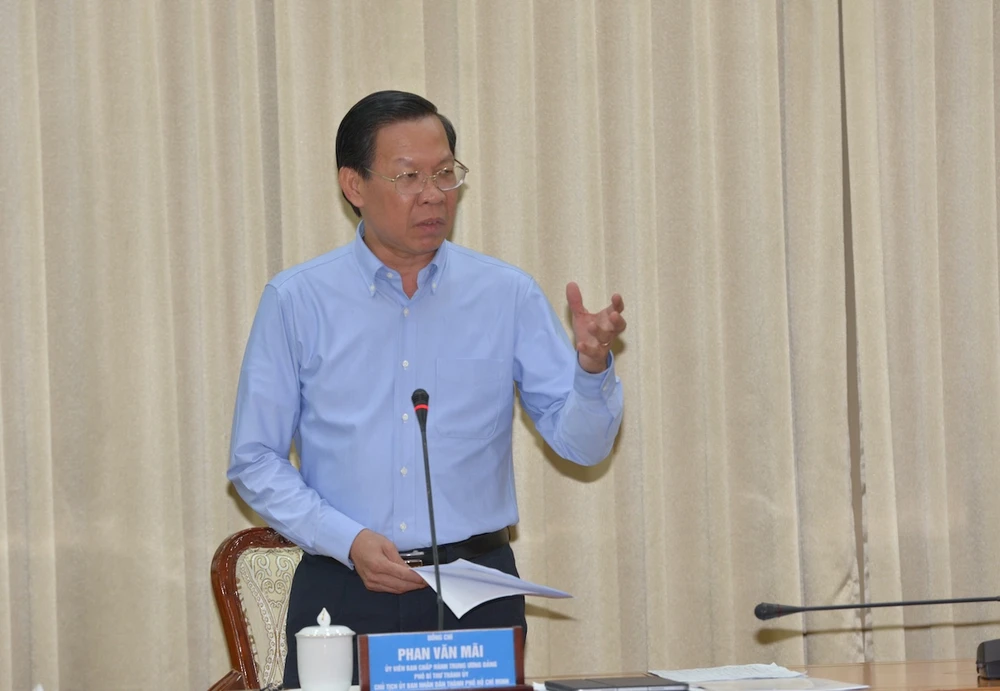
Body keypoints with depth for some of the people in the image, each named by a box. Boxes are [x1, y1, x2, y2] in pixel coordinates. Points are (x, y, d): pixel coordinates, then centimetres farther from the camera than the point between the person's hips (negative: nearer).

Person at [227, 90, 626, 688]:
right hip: (344, 593, -1)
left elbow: (581, 442, 0)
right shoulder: (296, 301, 1)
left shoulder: (508, 296, 4)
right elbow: (255, 461, 1)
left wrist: (593, 364, -20)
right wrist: (348, 541, -12)